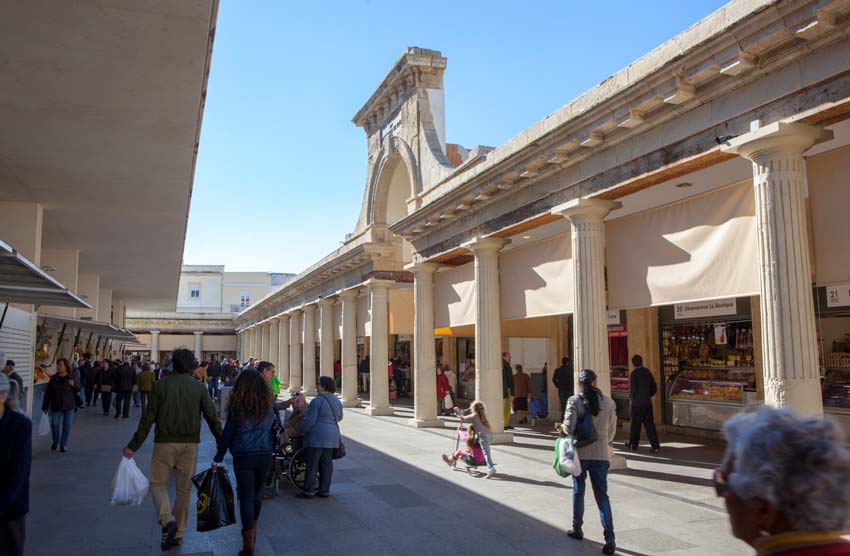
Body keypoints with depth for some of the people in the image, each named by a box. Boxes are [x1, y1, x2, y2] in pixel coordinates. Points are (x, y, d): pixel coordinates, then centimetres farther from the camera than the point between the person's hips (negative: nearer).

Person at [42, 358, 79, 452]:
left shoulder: (72, 377, 0)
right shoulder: (53, 378, 3)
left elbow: (79, 389, 8)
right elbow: (48, 393, 5)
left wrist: (74, 384, -15)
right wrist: (45, 406, 3)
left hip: (69, 406, -1)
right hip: (56, 406, 1)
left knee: (67, 425, 2)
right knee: (54, 424, 1)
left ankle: (63, 444, 15)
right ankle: (55, 442, 26)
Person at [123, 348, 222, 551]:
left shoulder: (161, 385, -4)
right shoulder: (199, 387, -1)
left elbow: (148, 418, -5)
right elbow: (212, 417, -2)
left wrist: (134, 446, 2)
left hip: (165, 443, -1)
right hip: (190, 443, 2)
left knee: (158, 483, 11)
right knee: (184, 489, 11)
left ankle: (167, 520, -11)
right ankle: (178, 533, 17)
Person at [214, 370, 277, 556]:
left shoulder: (237, 406, -7)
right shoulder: (269, 404, 1)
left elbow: (227, 434, -4)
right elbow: (274, 426, 12)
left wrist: (218, 458, 3)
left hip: (243, 456, -3)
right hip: (265, 455, 3)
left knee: (246, 496, 2)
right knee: (257, 492, 20)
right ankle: (252, 530, 36)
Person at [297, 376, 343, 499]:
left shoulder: (317, 401, -15)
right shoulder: (336, 400, 10)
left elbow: (310, 420, -15)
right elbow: (339, 417, 21)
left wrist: (302, 431, -1)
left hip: (317, 437, -7)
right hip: (332, 436, 8)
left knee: (312, 465, 0)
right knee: (327, 463, 11)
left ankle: (309, 491, 5)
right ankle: (325, 490, 15)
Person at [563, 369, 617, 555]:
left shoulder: (574, 401, -10)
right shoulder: (608, 402, 0)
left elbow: (569, 428, -17)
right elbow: (612, 431, 7)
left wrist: (562, 427, 5)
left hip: (580, 452, -1)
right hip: (601, 454, 2)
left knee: (578, 491, 17)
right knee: (602, 496, 4)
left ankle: (577, 529, 30)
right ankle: (609, 538, -5)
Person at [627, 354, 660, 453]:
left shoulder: (635, 373, -14)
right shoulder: (648, 372, 5)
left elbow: (632, 389, -15)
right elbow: (654, 388, 9)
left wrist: (631, 398, 2)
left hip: (637, 403, -5)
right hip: (648, 403, 5)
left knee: (635, 425, 7)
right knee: (650, 424, 6)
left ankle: (633, 445, 18)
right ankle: (655, 446, 2)